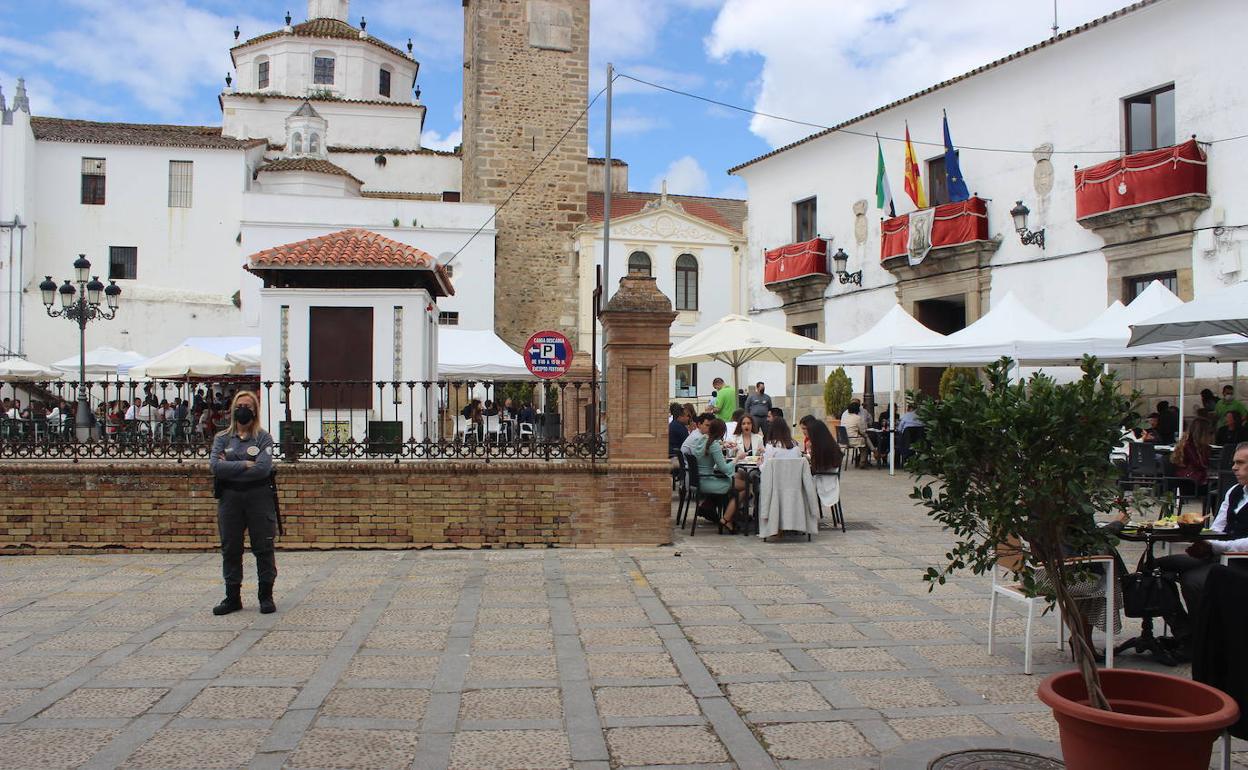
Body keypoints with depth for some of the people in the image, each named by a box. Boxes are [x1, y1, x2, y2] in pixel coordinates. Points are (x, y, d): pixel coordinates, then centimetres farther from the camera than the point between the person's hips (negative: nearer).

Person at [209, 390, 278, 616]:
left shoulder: (263, 437, 1)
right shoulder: (222, 438, 9)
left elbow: (263, 468, -14)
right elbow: (215, 465, -6)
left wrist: (230, 468, -9)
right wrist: (245, 465, -12)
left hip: (259, 497, -3)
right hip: (229, 498, 3)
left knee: (263, 548, 1)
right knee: (230, 549, 8)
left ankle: (266, 596, 12)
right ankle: (232, 597, 18)